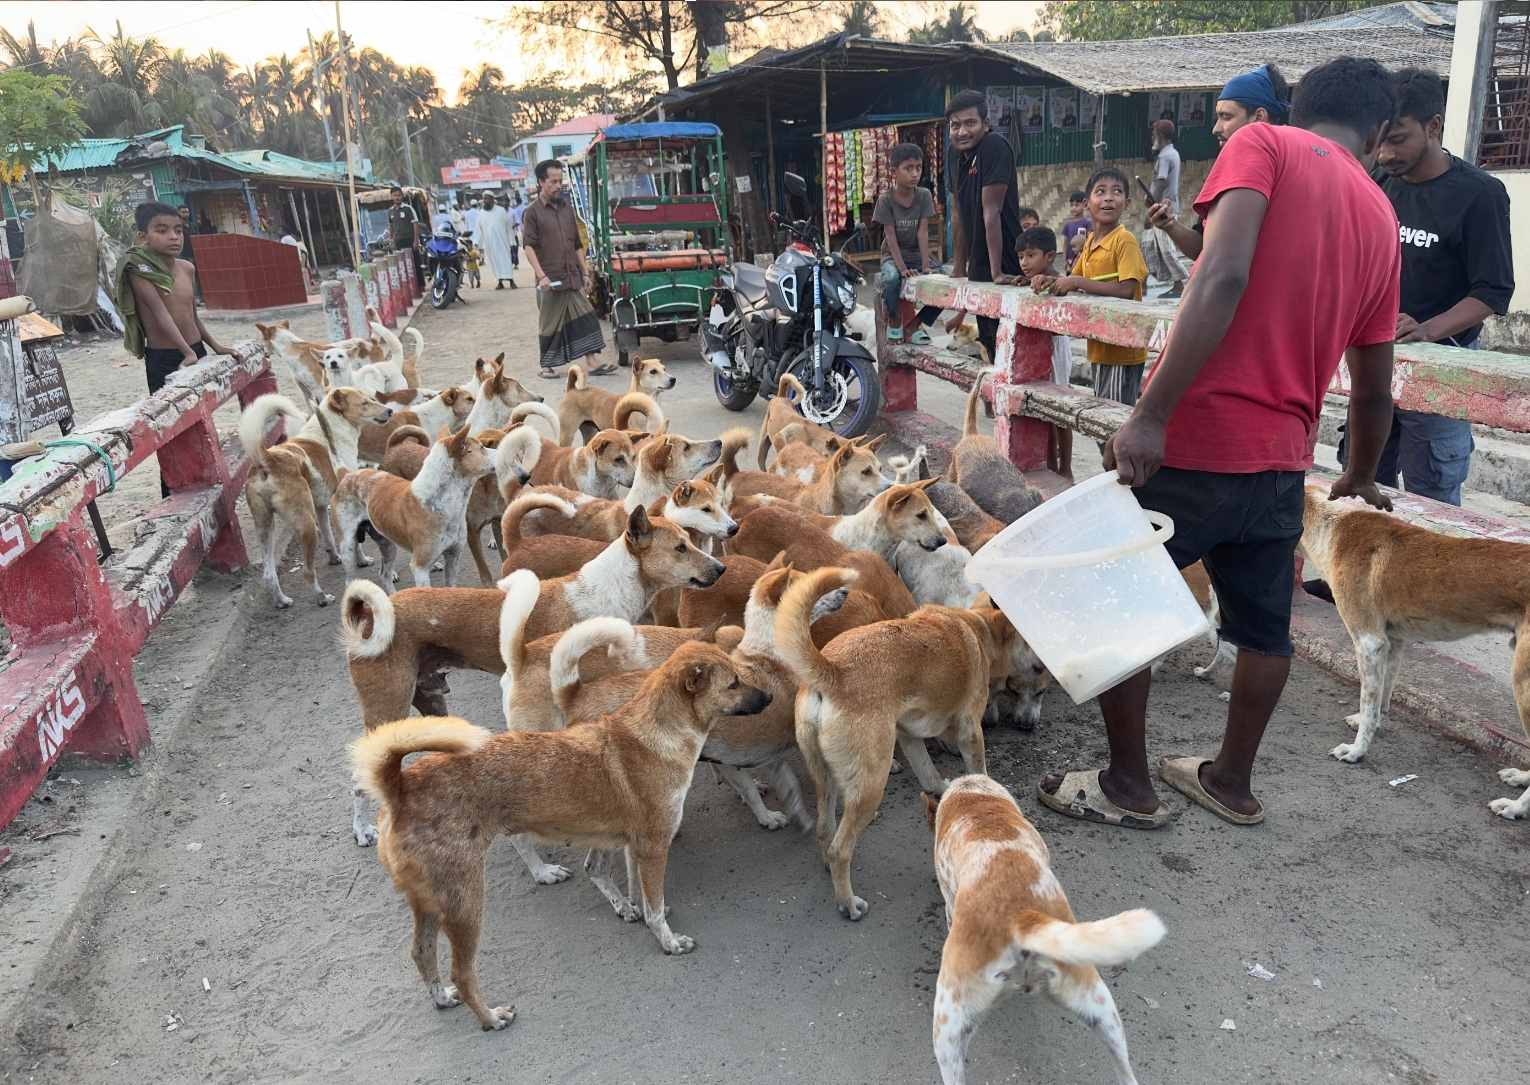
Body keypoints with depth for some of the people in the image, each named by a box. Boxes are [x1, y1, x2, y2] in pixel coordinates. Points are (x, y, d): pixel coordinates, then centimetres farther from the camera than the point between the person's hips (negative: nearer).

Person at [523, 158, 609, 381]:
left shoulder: (566, 207, 13)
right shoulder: (533, 212, -4)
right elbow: (529, 247, -11)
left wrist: (585, 271, 12)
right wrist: (541, 275, -22)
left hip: (573, 278, 5)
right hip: (550, 280, -5)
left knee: (585, 318, -1)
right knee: (550, 324, 3)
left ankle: (590, 363, 0)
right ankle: (546, 366, 16)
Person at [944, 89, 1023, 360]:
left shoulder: (994, 147, -16)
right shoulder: (955, 157, 8)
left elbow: (991, 213, -20)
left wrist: (996, 274, -21)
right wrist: (958, 270, 15)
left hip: (1005, 268, -8)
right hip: (978, 271, 8)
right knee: (987, 341, 15)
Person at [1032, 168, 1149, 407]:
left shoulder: (1125, 240, -14)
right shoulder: (1090, 241, 10)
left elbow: (1126, 290, -23)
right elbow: (1074, 280, 17)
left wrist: (1077, 282, -21)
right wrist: (1052, 281, -5)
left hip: (1122, 349, -8)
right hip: (1099, 348, 8)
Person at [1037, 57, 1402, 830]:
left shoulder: (1263, 145, -1)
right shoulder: (1381, 219, 15)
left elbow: (1224, 279, -20)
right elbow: (1374, 389, 21)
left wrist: (1150, 415, -23)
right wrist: (1362, 476, 39)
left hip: (1193, 439, -6)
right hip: (1281, 456, 6)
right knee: (1264, 627, 20)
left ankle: (1128, 786, 21)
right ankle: (1231, 781, 36)